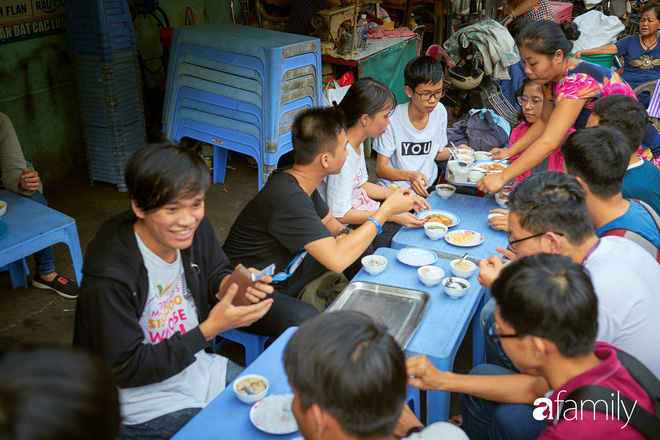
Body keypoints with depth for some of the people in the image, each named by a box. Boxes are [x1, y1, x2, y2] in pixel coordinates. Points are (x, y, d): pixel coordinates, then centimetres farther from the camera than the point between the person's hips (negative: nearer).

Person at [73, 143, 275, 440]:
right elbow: (128, 369, -21)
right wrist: (209, 329, -27)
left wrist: (236, 284, -17)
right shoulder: (109, 278, -29)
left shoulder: (195, 230, -11)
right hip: (147, 400, -6)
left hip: (200, 367, 7)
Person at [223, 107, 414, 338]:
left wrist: (341, 234, -6)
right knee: (306, 318, -40)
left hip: (284, 273, 10)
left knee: (359, 249, 10)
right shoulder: (288, 198, -31)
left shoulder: (302, 183, 0)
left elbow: (329, 221, 19)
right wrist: (386, 211, -26)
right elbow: (337, 260, -36)